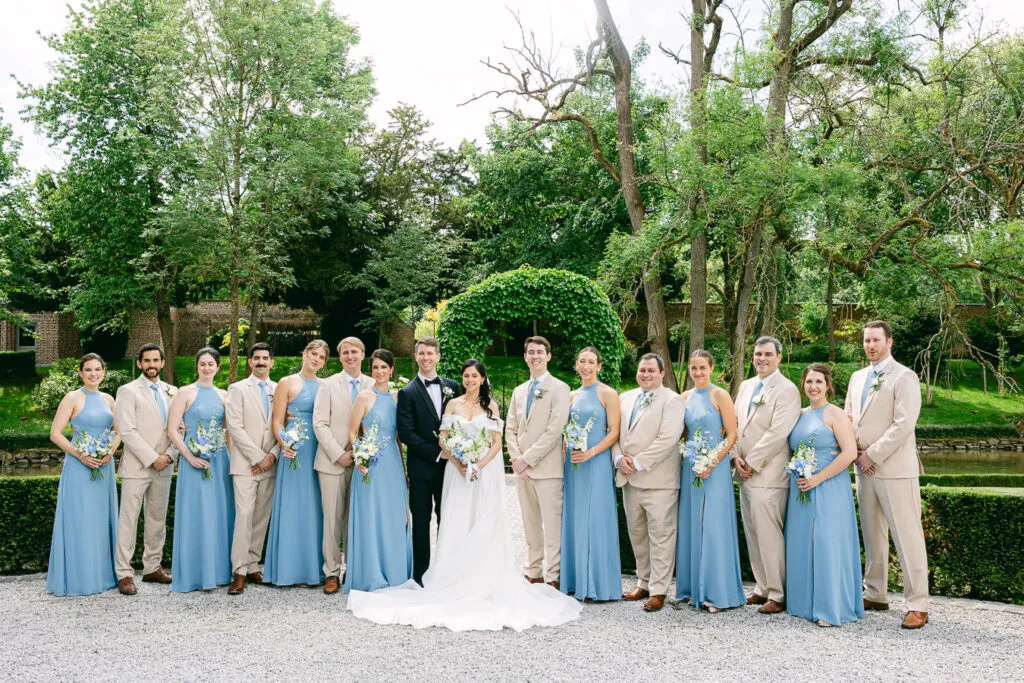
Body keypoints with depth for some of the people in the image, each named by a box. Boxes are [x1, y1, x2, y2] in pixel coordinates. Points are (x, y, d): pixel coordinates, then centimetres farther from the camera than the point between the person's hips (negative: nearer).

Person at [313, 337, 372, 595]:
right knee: (333, 518, 0)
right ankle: (332, 572, 9)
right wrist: (339, 454, -10)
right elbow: (320, 424, -3)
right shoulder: (329, 385, 2)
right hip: (332, 461, -1)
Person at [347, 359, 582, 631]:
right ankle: (455, 579, 4)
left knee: (484, 526, -2)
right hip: (458, 471, 1)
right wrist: (459, 464, -12)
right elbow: (443, 440, 2)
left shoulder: (491, 405, 5)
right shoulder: (453, 404, 8)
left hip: (486, 471, -1)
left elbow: (497, 442, 0)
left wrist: (478, 466, -14)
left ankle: (484, 580, 4)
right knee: (456, 525, -2)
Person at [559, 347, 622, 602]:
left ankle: (598, 585, 7)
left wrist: (590, 453, -19)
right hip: (572, 464, 6)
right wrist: (564, 460, 8)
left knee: (595, 521, -3)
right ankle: (576, 581, 18)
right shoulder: (573, 396, 13)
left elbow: (614, 432, -9)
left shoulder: (608, 394, -4)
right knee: (574, 520, 9)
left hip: (597, 463, -6)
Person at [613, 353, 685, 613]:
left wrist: (638, 462, -16)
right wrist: (619, 458, -5)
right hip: (629, 478, 6)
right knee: (637, 533, 13)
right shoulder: (625, 398, 14)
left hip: (658, 480, -6)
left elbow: (667, 438, -16)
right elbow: (615, 432, 13)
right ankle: (644, 582, 26)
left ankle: (658, 590, 6)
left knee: (660, 536, -1)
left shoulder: (672, 400, -5)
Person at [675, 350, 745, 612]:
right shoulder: (685, 397, 10)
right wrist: (685, 457, 4)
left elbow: (731, 436, -8)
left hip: (715, 468, -6)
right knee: (691, 526, 8)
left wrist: (712, 462, -17)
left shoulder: (720, 395, -6)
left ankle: (717, 592, 4)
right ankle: (695, 588, 18)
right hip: (690, 468, 6)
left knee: (714, 526, -5)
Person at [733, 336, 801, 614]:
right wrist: (736, 457, 0)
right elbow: (734, 424, 15)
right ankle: (762, 588, 23)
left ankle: (777, 596, 6)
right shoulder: (745, 386, 15)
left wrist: (751, 463, -13)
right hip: (745, 474, 7)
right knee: (753, 536, 13)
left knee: (769, 536, -5)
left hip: (768, 475, -7)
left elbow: (778, 433, -16)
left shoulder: (787, 390, -8)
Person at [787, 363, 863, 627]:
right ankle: (805, 602, 18)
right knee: (802, 544, 8)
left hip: (829, 488, -6)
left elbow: (850, 453, -15)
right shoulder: (800, 415, 13)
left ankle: (831, 608, 4)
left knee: (827, 544, -5)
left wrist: (817, 478, -16)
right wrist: (797, 475, 6)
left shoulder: (834, 414, -7)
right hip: (800, 490, 7)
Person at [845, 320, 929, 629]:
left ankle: (917, 606, 2)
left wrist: (873, 455, -13)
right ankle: (875, 595, 24)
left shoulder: (904, 377, -7)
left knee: (907, 536, -4)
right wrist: (857, 453, 2)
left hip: (895, 468, -7)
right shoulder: (857, 377, 15)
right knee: (871, 534, 13)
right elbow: (848, 418, 18)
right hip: (864, 468, 7)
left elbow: (903, 425, -15)